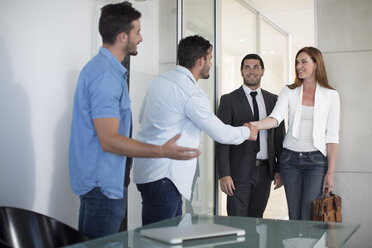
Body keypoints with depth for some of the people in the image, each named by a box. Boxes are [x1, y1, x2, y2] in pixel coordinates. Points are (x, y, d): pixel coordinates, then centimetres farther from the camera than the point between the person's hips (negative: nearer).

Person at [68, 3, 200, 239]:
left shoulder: (100, 67, 13)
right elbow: (109, 140, -25)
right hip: (102, 183, -10)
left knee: (90, 243, 17)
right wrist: (162, 151, -27)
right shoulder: (106, 76, -21)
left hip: (96, 181, 10)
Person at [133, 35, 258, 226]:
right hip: (162, 175, -10)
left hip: (148, 169, 10)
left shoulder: (159, 81, 11)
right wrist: (247, 132, 10)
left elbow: (142, 117, 22)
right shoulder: (191, 93, -16)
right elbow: (220, 133, -8)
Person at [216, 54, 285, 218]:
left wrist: (279, 169, 7)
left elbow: (279, 136, 13)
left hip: (264, 171, 4)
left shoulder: (273, 100, 11)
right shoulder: (229, 100, -1)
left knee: (256, 220, 10)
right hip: (239, 172, -4)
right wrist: (223, 174, -14)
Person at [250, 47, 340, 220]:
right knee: (294, 217, 7)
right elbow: (276, 118, -9)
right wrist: (256, 125, -31)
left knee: (309, 218, -6)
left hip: (316, 160, -2)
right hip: (290, 158, 2)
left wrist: (330, 172, -3)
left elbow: (332, 136, 0)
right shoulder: (289, 91, 7)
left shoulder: (331, 95, 2)